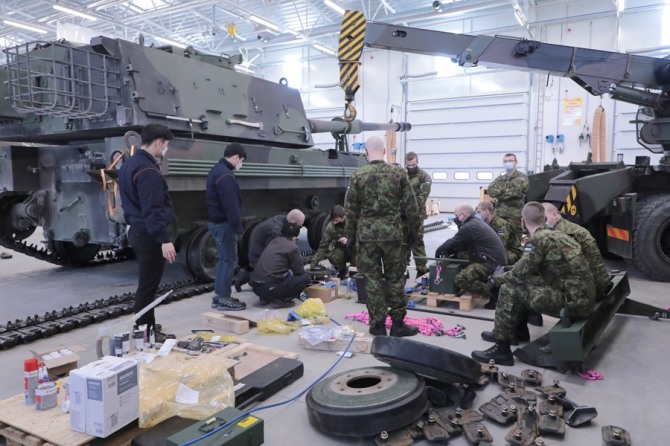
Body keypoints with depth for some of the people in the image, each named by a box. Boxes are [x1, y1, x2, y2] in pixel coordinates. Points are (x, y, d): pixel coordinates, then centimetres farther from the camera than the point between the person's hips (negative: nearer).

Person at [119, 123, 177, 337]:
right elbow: (153, 210, -25)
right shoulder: (148, 170, -20)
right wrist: (164, 239, -26)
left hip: (137, 230, 10)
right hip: (149, 234, -10)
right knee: (148, 286, -1)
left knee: (147, 284, 17)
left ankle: (147, 328, 26)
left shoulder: (130, 164, 13)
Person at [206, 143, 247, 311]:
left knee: (224, 260, 16)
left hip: (216, 222, 10)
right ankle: (223, 299, 3)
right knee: (229, 261, -3)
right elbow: (231, 206, -23)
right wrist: (238, 228, -17)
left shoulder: (217, 170, 14)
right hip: (224, 224, -10)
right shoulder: (226, 175, -20)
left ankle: (218, 295, 23)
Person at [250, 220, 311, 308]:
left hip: (255, 287, 8)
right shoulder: (292, 248, -5)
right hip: (270, 288, -8)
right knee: (306, 277, 3)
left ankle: (266, 298, 16)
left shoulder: (273, 242, 16)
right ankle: (281, 300, -2)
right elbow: (299, 272, 5)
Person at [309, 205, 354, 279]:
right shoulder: (330, 227, -18)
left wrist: (348, 240, -39)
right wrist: (313, 264, -20)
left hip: (353, 248, 0)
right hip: (341, 250, 0)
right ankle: (343, 270, 5)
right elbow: (323, 246, -13)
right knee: (333, 257, -28)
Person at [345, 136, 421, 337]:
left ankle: (377, 324, 13)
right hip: (392, 232, 1)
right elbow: (410, 206, 1)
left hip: (366, 234, 0)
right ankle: (397, 323, 16)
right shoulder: (398, 172, 0)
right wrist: (413, 230, 12)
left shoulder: (358, 175, -3)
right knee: (395, 278, 10)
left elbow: (350, 208, 0)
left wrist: (350, 235, 9)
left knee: (372, 279, 7)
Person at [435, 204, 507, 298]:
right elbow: (462, 244, 19)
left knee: (459, 279, -18)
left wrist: (438, 251, 8)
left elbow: (452, 242, -9)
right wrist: (448, 252, 7)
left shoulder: (469, 227, -15)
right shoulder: (476, 223, 17)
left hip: (492, 265, -11)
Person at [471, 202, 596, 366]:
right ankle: (518, 331, 28)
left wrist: (497, 278, 4)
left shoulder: (538, 239, -14)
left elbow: (520, 273, -14)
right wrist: (505, 274, 19)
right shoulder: (556, 234, 12)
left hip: (573, 302, -9)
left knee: (509, 290, -8)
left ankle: (501, 349, -1)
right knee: (521, 284, 17)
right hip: (583, 297, 9)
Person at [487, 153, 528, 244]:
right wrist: (506, 191, -9)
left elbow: (517, 191, -12)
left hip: (515, 215, -5)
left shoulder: (522, 177, 5)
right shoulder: (500, 179, 21)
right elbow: (491, 191, 3)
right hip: (499, 214, 5)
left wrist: (500, 193, -2)